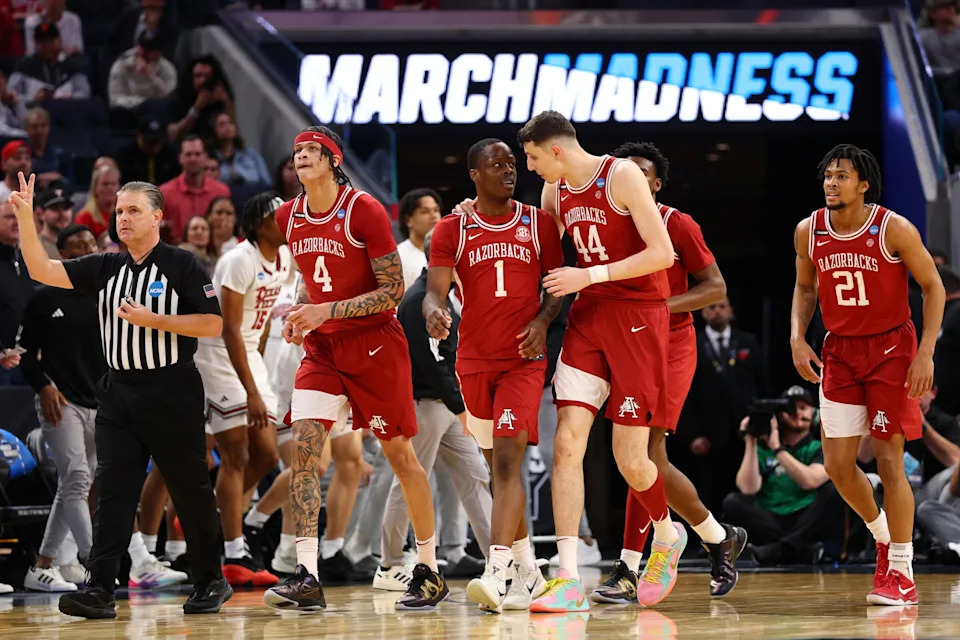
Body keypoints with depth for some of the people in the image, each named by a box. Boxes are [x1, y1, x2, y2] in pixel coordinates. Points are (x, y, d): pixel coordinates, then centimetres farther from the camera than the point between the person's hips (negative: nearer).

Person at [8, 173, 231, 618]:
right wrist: (25, 217, -7)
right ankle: (99, 590, -11)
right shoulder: (105, 268, 12)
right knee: (111, 489, -5)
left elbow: (213, 324, -8)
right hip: (119, 393, 4)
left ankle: (211, 582, 18)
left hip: (171, 393, -4)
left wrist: (152, 320, -15)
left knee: (190, 491, 4)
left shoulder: (181, 266, -3)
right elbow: (42, 271, 5)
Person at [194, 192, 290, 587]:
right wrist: (251, 392, -27)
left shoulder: (284, 258, 4)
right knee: (237, 456, -11)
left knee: (266, 455, 5)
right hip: (217, 355, -8)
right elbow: (230, 330, -24)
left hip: (249, 354, 8)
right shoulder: (240, 261, -21)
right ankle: (235, 558, -10)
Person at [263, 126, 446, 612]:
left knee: (399, 454, 3)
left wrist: (327, 311, -22)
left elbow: (393, 289, -15)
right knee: (303, 446, -13)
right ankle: (307, 577, -18)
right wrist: (300, 314, 3)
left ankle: (430, 571, 17)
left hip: (375, 343, -5)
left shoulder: (364, 211, -14)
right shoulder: (289, 218, 5)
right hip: (322, 348, 5)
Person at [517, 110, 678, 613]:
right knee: (567, 443, -10)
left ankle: (667, 535, 31)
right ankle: (568, 581, -12)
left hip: (637, 316, -6)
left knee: (630, 459, -3)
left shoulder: (622, 176, -13)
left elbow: (663, 254, -17)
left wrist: (589, 276, -20)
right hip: (587, 317, 6)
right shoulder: (556, 192, 9)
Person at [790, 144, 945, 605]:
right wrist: (798, 338, -1)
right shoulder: (809, 232, -3)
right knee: (837, 463, 1)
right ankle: (884, 535, 29)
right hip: (840, 351, 4)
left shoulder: (894, 229, -16)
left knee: (888, 459, -8)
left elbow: (933, 286, -8)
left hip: (891, 349, -4)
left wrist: (926, 353, -15)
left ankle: (901, 574, 0)